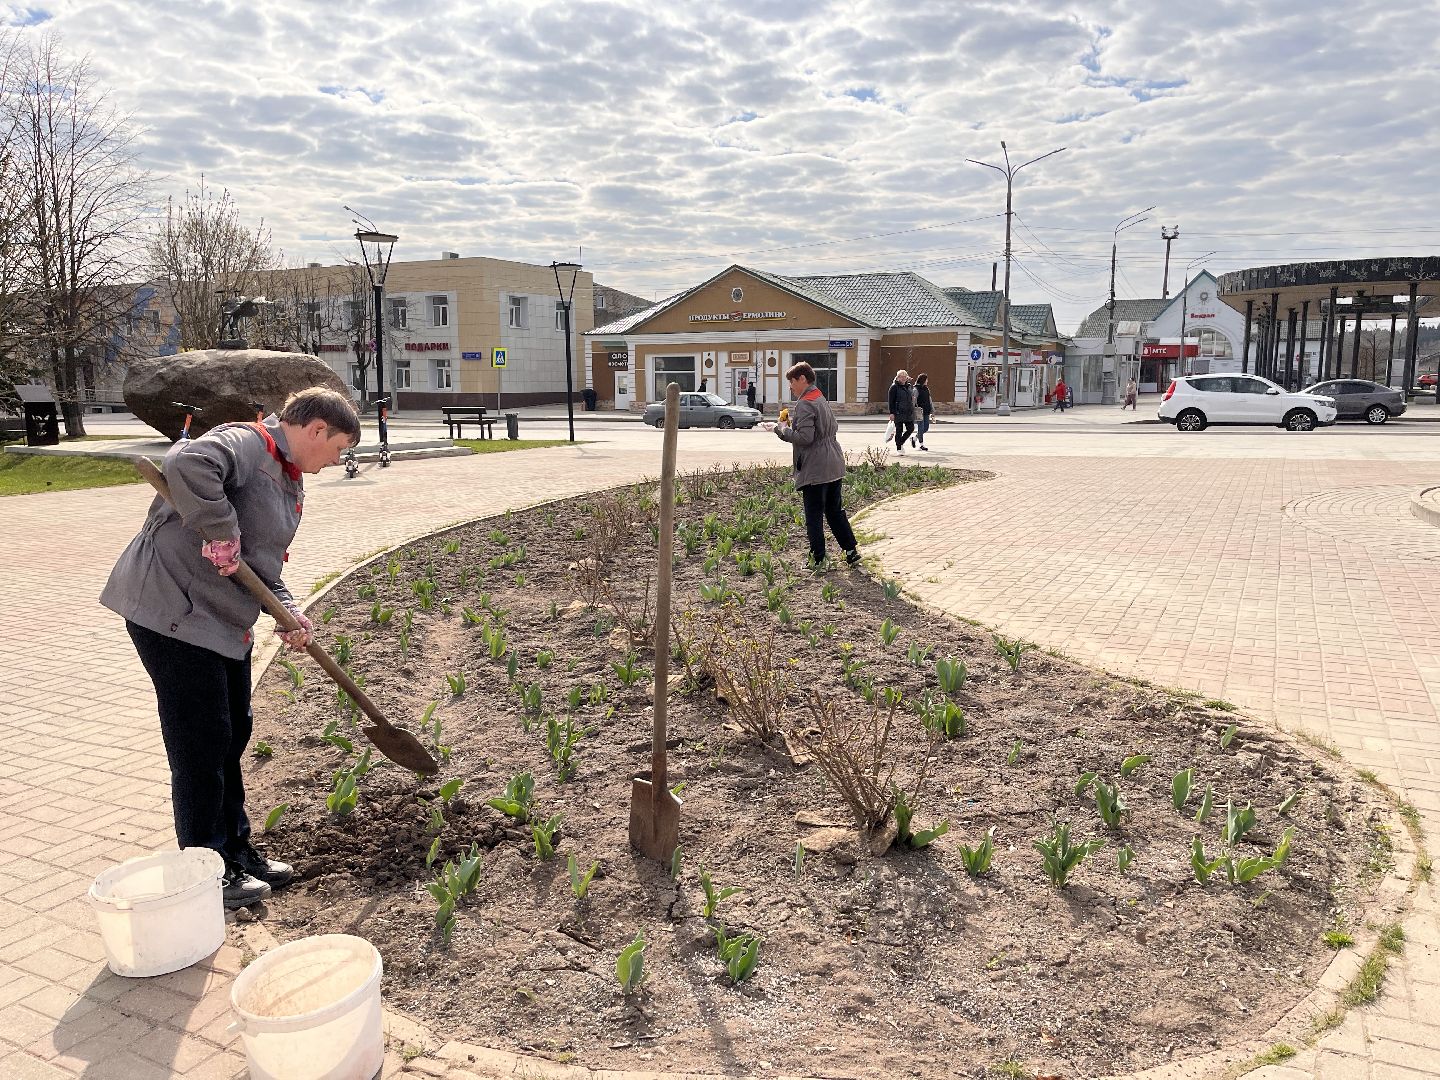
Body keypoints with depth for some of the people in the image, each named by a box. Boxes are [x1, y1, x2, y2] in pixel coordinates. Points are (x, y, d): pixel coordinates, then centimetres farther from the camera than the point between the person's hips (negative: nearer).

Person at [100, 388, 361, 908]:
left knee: (233, 735, 17)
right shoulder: (247, 443, -16)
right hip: (171, 611, -10)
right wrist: (221, 531, -30)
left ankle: (236, 851, 32)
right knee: (203, 747, -1)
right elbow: (187, 463, -39)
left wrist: (288, 613, 0)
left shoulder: (291, 482, 14)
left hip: (224, 621, 10)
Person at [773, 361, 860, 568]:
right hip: (834, 466, 9)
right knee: (836, 511, 18)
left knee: (814, 516, 0)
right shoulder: (822, 400, 15)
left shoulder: (804, 405, -15)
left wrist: (782, 429, -7)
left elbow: (804, 437, -23)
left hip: (815, 470, -9)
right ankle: (852, 551, 18)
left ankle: (818, 560, 5)